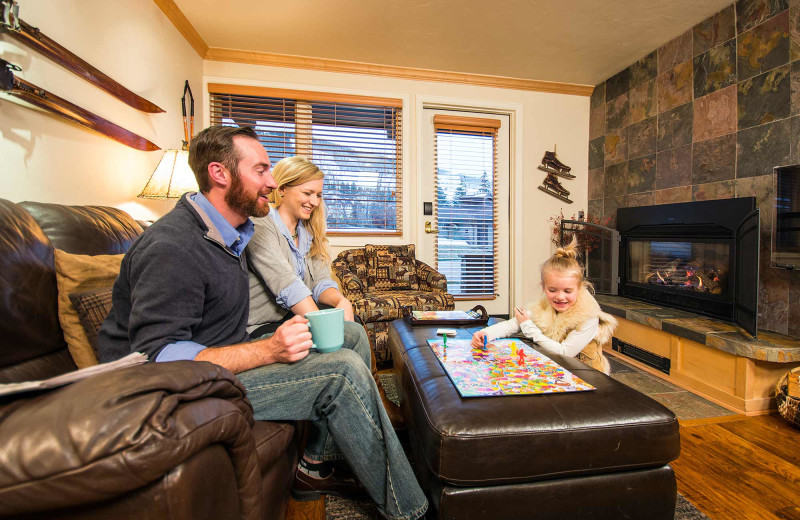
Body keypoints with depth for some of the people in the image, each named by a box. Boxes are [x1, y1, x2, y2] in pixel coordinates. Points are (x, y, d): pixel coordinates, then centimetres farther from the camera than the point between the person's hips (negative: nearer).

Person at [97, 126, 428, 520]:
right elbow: (157, 356, -24)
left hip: (223, 360, 10)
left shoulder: (230, 234, 11)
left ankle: (314, 465, 6)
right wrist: (268, 351, -30)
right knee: (343, 371, -23)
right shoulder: (172, 247, -20)